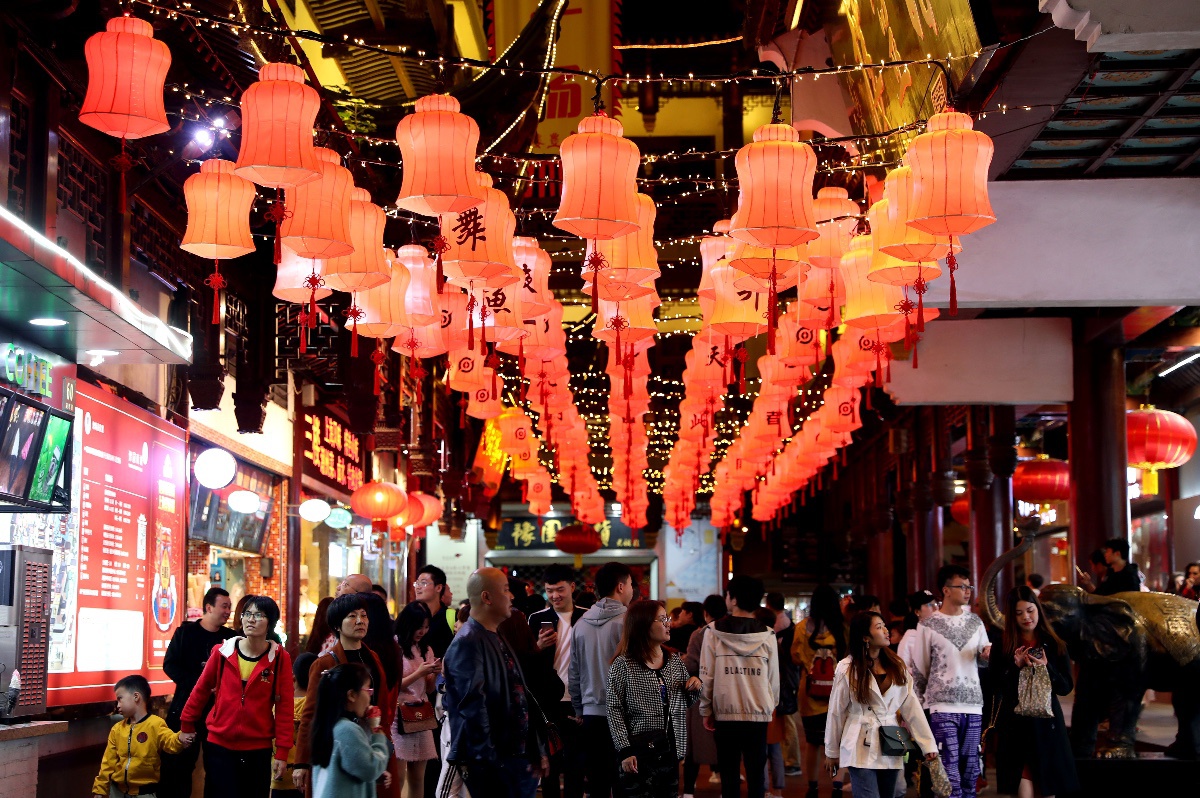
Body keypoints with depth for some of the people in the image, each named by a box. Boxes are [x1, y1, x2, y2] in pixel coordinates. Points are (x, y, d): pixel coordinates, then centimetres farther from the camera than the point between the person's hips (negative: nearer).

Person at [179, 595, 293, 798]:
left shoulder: (279, 658, -5)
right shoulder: (222, 652, -1)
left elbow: (284, 707, -5)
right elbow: (201, 690, 11)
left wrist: (282, 752, -7)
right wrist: (187, 725, 18)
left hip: (258, 750, 0)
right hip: (219, 746, 0)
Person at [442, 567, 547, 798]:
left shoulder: (497, 639, 17)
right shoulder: (468, 642, -15)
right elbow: (473, 708, -21)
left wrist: (538, 750, 17)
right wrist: (489, 762, -22)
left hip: (520, 756, 9)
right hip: (491, 763, -9)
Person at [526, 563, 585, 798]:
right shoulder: (538, 619, 2)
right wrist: (539, 647, -17)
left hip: (577, 702, 0)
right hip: (548, 702, 0)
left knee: (575, 762, 8)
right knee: (549, 762, 8)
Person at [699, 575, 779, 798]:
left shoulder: (714, 632, -6)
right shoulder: (767, 635, -2)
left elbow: (706, 675, -2)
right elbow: (773, 678, 4)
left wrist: (706, 710, 8)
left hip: (725, 712, -1)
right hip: (758, 713, 1)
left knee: (729, 773, 6)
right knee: (755, 772, 6)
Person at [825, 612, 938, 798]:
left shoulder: (896, 666, 6)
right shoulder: (847, 669, -5)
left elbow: (911, 706, 3)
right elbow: (836, 712, 1)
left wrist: (928, 744, -3)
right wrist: (832, 752, 6)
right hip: (862, 749, -4)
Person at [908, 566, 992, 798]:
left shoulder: (975, 622, 12)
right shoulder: (928, 626, -1)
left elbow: (983, 659, 19)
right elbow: (918, 669, 3)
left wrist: (988, 653, -4)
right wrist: (918, 706, 3)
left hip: (973, 705, 5)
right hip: (943, 707, -5)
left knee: (970, 771, 8)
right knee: (950, 774, -8)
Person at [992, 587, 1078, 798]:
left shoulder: (1054, 645, 5)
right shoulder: (1003, 646, 3)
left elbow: (1066, 687, 2)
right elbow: (996, 687, -2)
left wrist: (1046, 668, -14)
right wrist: (1015, 666, -16)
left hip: (1047, 724, 1)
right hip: (1015, 725, -1)